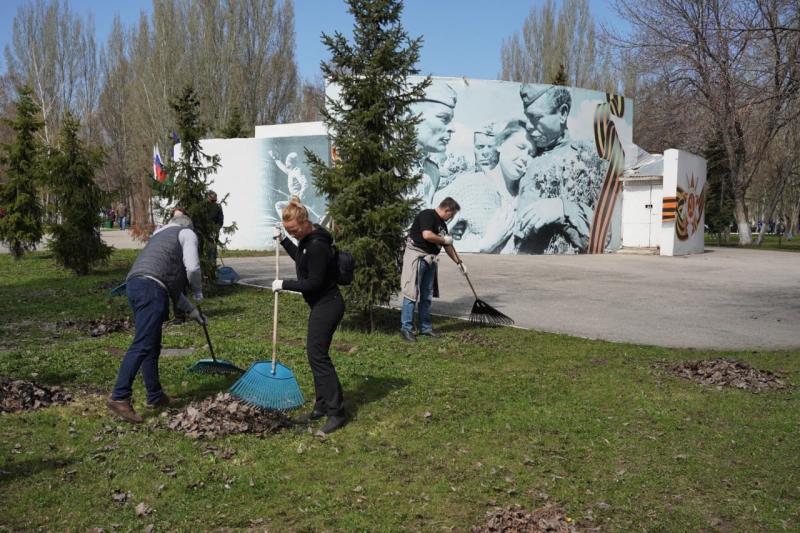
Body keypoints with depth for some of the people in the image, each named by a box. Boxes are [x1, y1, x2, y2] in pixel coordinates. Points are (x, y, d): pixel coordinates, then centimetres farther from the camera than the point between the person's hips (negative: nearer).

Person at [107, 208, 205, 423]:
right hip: (151, 287, -9)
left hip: (135, 284, 9)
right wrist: (198, 292, 14)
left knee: (152, 346, 14)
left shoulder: (161, 235, 36)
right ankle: (119, 397, -19)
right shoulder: (187, 234, 13)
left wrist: (191, 309, 37)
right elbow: (192, 267, -5)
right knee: (142, 345, -13)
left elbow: (171, 282, 35)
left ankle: (155, 396, 20)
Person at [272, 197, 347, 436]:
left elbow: (314, 283, -22)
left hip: (327, 305, -10)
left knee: (318, 355, -9)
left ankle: (336, 412, -4)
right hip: (321, 304, 10)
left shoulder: (317, 246, -24)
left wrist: (284, 284, -14)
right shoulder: (307, 239, 7)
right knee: (316, 354, 15)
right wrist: (282, 240, 18)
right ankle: (323, 404, 26)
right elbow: (301, 259, 28)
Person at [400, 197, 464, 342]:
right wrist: (444, 240, -9)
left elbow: (448, 246, 25)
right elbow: (427, 235, -25)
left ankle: (425, 327, 18)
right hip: (416, 256, -9)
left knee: (427, 296, 11)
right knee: (411, 293, -8)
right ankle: (406, 329, -5)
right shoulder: (427, 215, -10)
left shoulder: (442, 224, 17)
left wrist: (459, 263, 26)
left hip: (430, 260, 9)